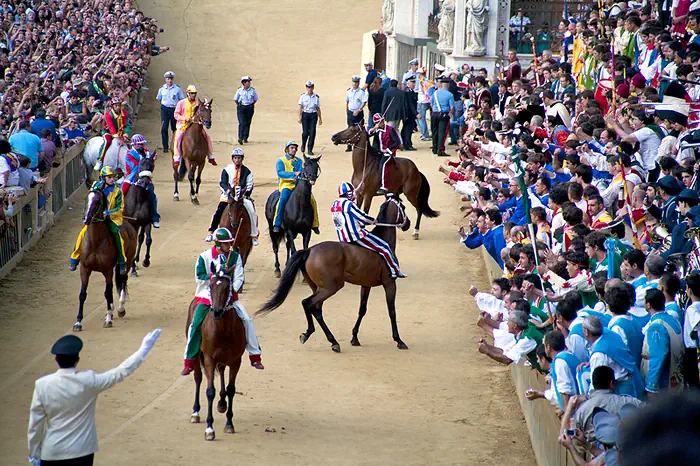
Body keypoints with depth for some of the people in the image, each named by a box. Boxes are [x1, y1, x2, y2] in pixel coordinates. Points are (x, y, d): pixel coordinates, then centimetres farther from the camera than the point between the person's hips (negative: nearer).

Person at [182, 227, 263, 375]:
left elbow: (239, 278, -4)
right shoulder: (204, 257, -6)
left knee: (247, 320, -11)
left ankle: (255, 357, 3)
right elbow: (199, 276, -12)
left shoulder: (235, 257, 0)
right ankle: (189, 362, -3)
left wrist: (232, 290, -21)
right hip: (207, 296, -2)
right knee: (195, 325, -14)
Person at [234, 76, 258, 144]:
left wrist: (251, 105, 8)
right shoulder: (239, 90, -5)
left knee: (248, 123, 6)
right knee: (242, 123, -13)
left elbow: (255, 99, 13)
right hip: (241, 108, -2)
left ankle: (245, 138, 17)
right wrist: (239, 106, 7)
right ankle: (240, 138, -15)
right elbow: (235, 99, 6)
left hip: (250, 108, 2)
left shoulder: (252, 90, 0)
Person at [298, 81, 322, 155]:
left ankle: (310, 149, 2)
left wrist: (320, 118, 9)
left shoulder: (316, 97, 5)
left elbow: (318, 108, 9)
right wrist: (300, 117, -8)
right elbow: (300, 107, 0)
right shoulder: (303, 96, 1)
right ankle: (303, 145, 27)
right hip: (305, 115, -1)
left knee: (312, 133, -6)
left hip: (313, 115, 1)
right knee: (305, 132, -3)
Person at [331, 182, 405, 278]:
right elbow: (363, 217, -15)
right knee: (384, 247, -3)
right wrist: (373, 221, 5)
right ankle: (395, 271, 1)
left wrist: (360, 223, 18)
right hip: (356, 236, -9)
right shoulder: (349, 204, -18)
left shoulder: (334, 204, 7)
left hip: (342, 239, 9)